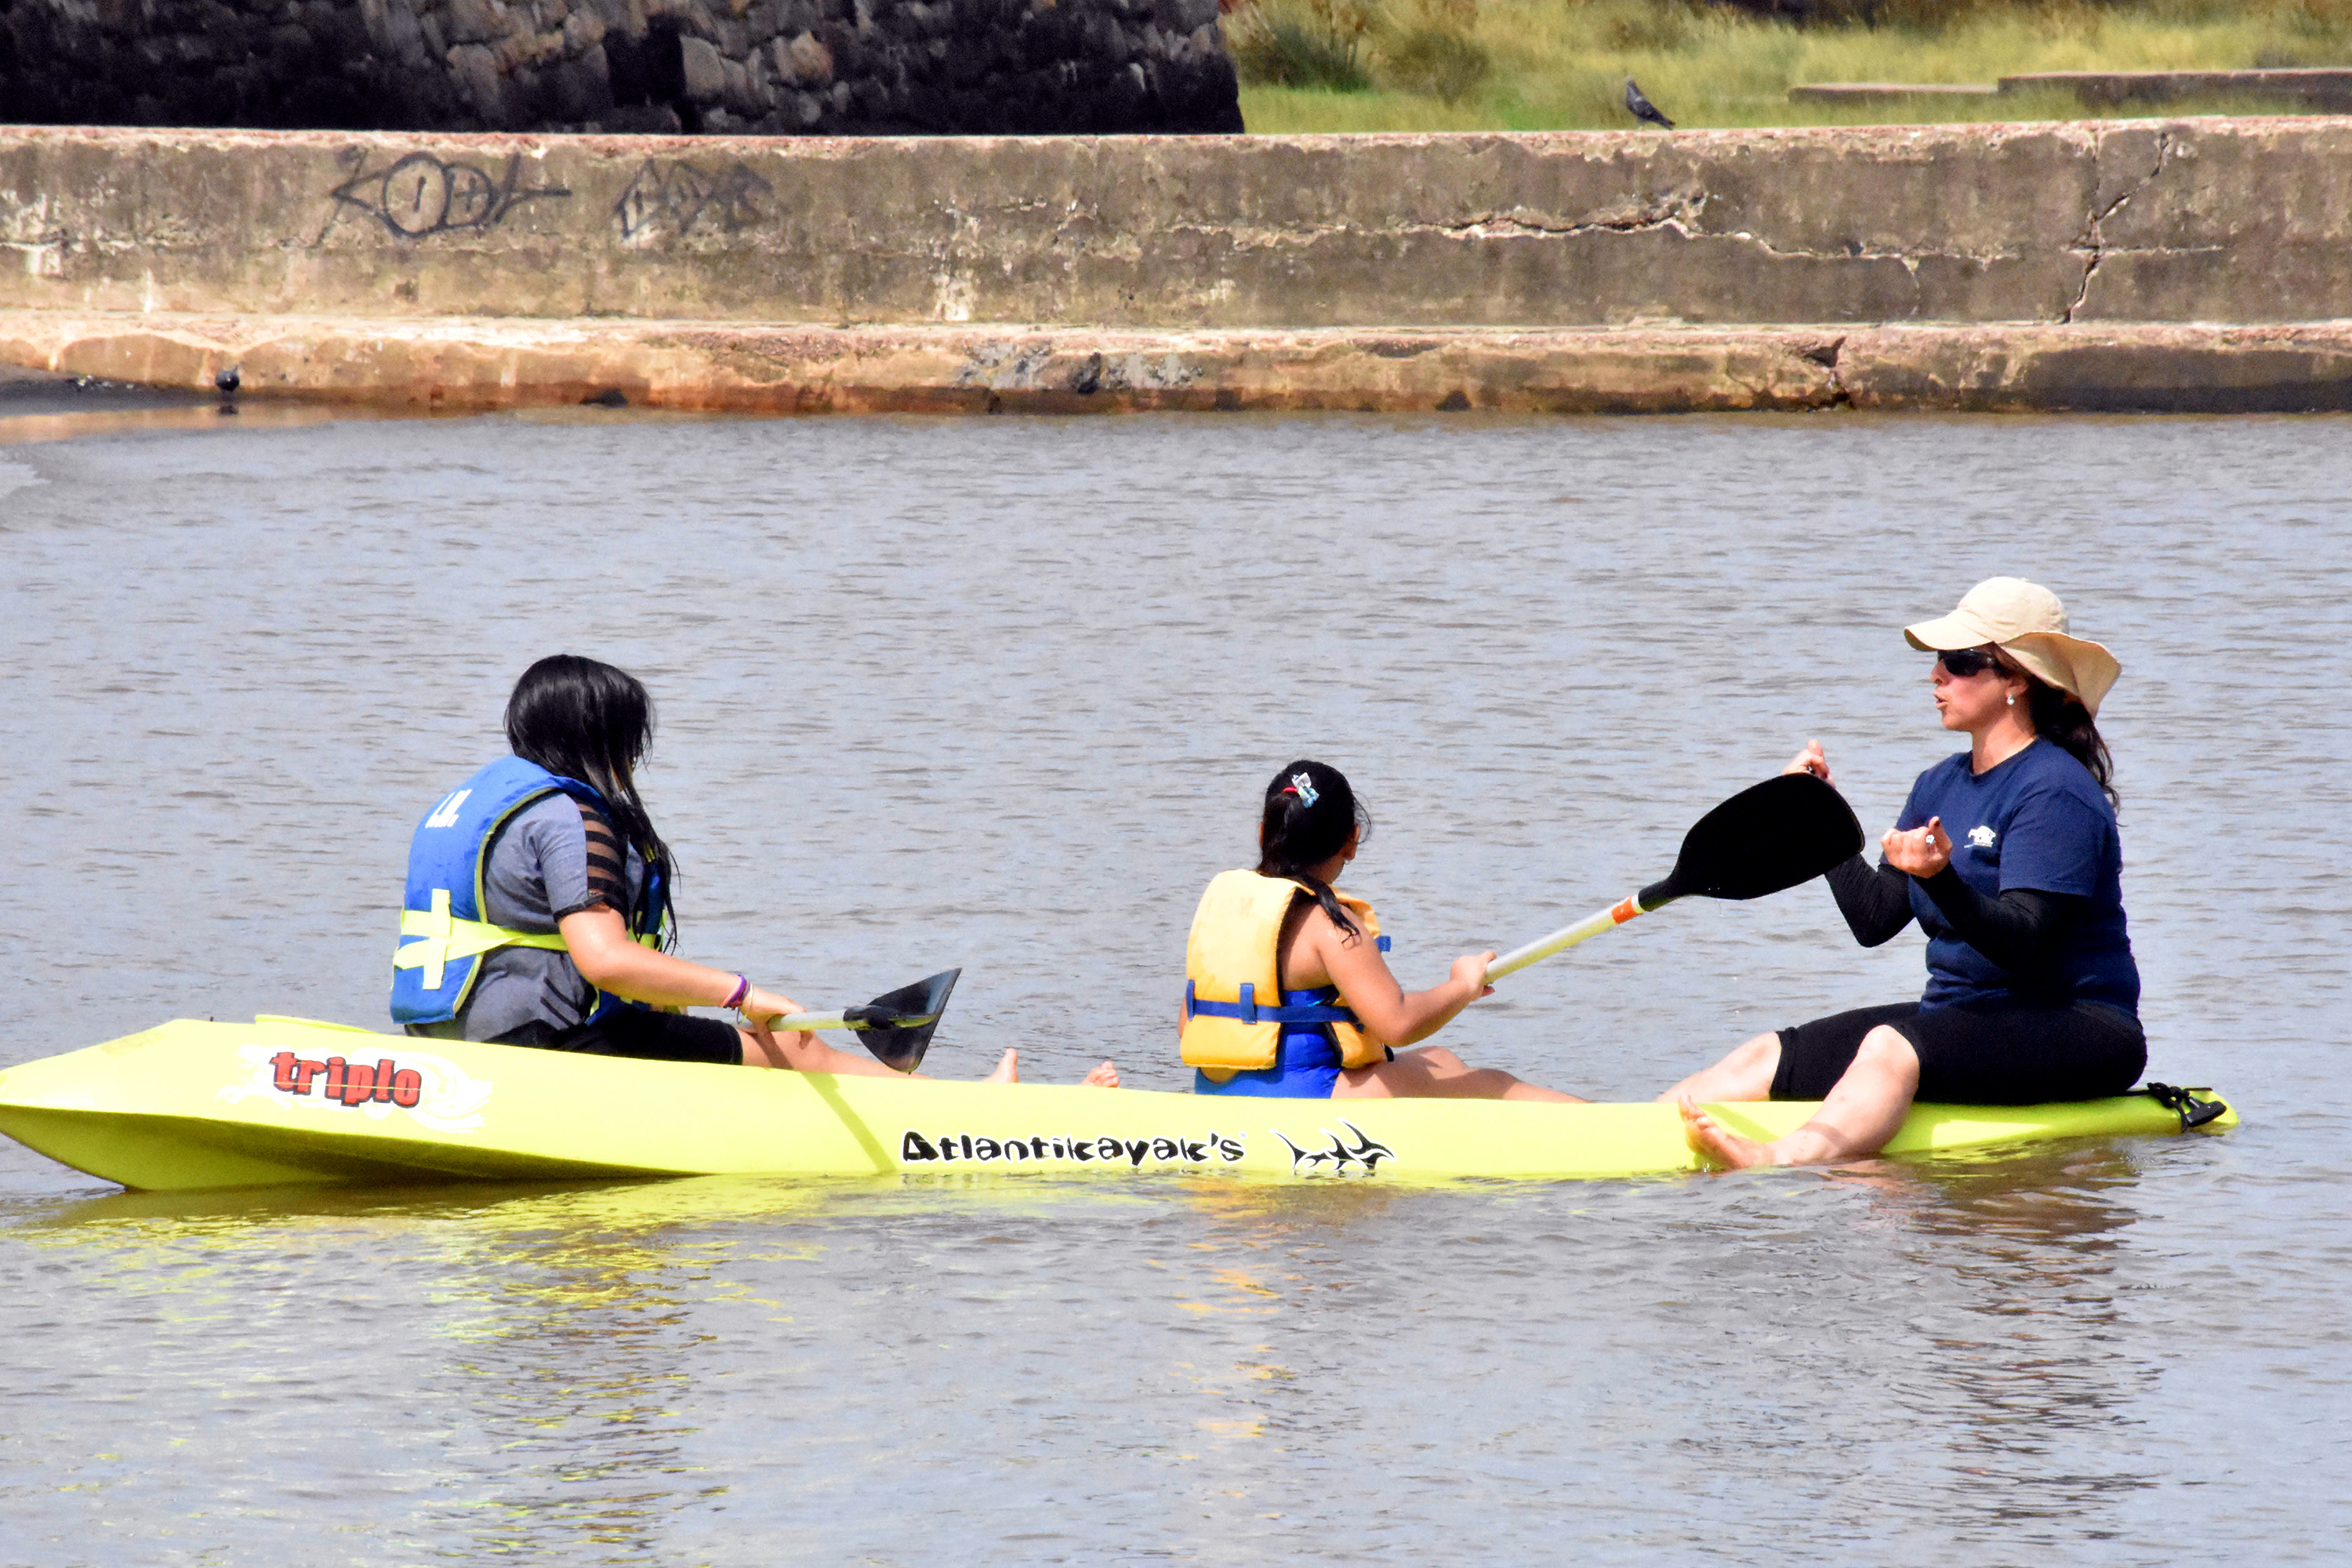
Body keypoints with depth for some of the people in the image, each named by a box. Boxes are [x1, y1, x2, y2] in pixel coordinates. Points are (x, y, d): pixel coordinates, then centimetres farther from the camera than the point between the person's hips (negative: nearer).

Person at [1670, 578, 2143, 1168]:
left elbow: (2020, 945, -24)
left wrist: (1942, 881, -39)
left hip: (2076, 1030, -9)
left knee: (1892, 1048, -36)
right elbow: (1874, 919, 10)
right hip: (1963, 1018, 9)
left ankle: (1777, 1163, -61)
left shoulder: (2053, 793, -13)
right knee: (1770, 1057, -6)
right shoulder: (1941, 785, 14)